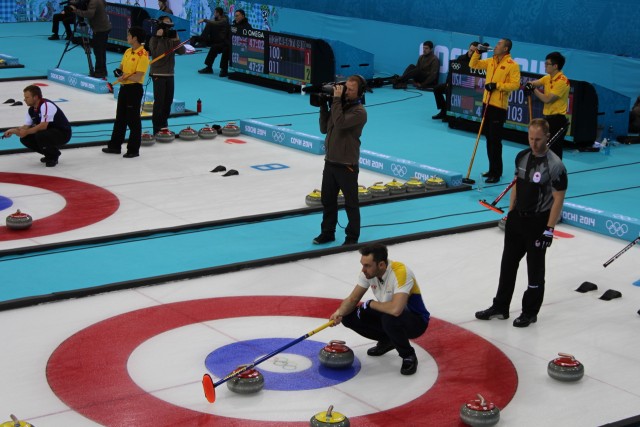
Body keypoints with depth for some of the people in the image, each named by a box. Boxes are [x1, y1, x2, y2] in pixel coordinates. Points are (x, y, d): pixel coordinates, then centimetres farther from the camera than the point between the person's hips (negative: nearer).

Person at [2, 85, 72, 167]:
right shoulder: (31, 110, 4)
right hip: (48, 133, 9)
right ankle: (49, 154, 10)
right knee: (25, 139, -4)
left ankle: (53, 156, -8)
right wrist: (13, 131, -11)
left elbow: (43, 126, -31)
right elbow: (26, 126, 6)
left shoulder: (46, 105, -24)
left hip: (63, 133, -9)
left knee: (40, 135, -34)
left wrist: (27, 132, -26)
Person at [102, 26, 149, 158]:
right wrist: (119, 72, -4)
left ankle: (134, 149, 6)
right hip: (124, 87, 9)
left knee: (133, 120, -2)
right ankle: (115, 146, 24)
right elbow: (121, 68, 18)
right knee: (120, 118, 15)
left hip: (134, 89, -9)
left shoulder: (143, 55, -17)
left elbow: (138, 76, -22)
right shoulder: (128, 52, 11)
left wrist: (124, 77, -10)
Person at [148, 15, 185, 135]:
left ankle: (164, 124, 23)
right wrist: (158, 37, -21)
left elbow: (182, 51, 0)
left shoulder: (172, 39, 9)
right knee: (159, 101, -7)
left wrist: (177, 39, -13)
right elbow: (155, 53, -22)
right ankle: (157, 128, -3)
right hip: (158, 74, -6)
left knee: (168, 101, 11)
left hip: (170, 74, 6)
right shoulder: (155, 39, -6)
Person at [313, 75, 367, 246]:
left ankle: (352, 237, 18)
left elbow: (340, 123, -31)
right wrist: (323, 106, -1)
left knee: (351, 203, 6)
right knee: (327, 200, 16)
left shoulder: (359, 112, -16)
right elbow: (324, 129, 8)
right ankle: (327, 232, 29)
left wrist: (336, 99, -24)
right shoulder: (339, 106, 7)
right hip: (330, 162, 7)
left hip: (347, 165, -7)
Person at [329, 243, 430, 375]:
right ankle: (387, 341, 14)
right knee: (349, 317, -8)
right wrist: (340, 312, -24)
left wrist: (370, 304, -26)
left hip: (416, 321, -7)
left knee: (390, 319, -39)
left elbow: (395, 309, -44)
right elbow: (352, 299, -2)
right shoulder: (368, 271, -10)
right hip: (386, 314, 7)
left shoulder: (401, 273, -33)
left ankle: (408, 356, -11)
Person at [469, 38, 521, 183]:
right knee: (489, 138, 13)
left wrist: (497, 85, -21)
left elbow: (515, 84, -17)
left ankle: (496, 173, -1)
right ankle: (493, 169, 23)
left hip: (499, 107, -8)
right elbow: (473, 64, 20)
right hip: (487, 104, 8)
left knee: (495, 140, -7)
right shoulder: (490, 61, 12)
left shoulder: (512, 65, -10)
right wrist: (478, 52, 6)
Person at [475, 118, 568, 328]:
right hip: (517, 217, 7)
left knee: (535, 268, 6)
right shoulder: (522, 157, 1)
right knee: (508, 263, 15)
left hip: (538, 222, -7)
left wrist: (549, 229, -19)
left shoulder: (554, 165, -19)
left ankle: (530, 312, 20)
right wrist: (510, 213, 13)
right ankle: (500, 307, 28)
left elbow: (558, 199, -17)